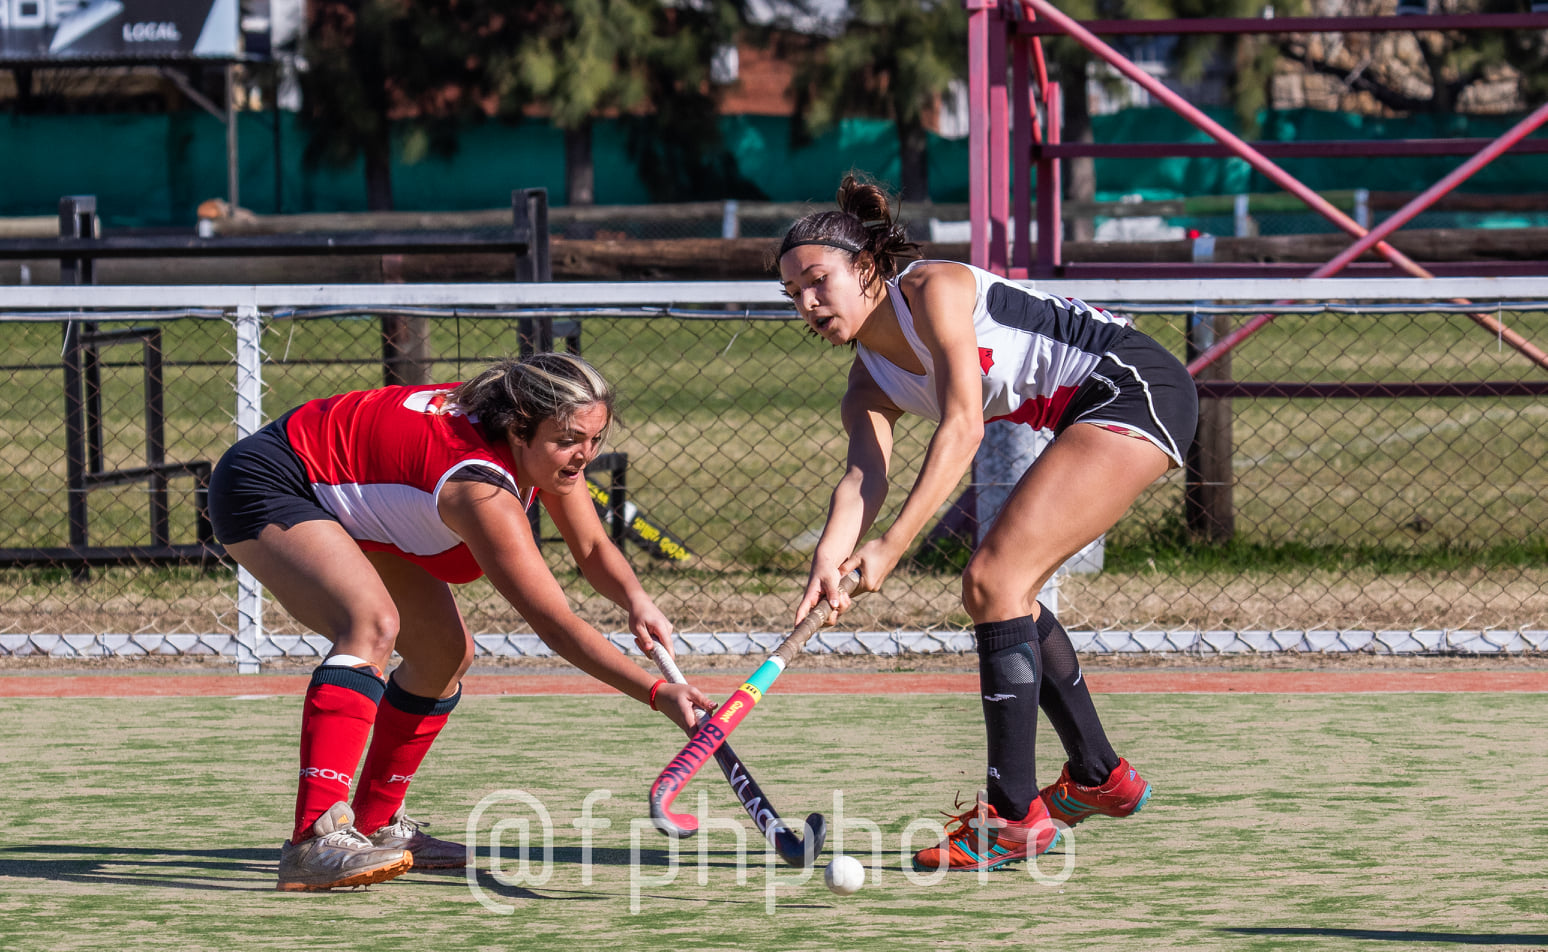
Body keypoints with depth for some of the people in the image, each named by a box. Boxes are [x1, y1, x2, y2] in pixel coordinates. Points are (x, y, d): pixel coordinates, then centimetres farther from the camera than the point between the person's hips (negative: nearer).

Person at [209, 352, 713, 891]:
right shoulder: (483, 490, -36)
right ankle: (314, 840, -42)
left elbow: (592, 549, 0)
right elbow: (555, 624, -38)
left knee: (447, 653, 9)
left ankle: (376, 825, 24)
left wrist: (635, 599, -22)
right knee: (374, 623, -33)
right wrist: (657, 694, -44)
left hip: (343, 503, 10)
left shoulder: (547, 450, -10)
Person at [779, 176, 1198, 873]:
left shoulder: (933, 288, -16)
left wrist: (891, 546, -32)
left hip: (1136, 385, -10)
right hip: (1088, 421, 10)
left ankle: (1014, 814, -17)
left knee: (992, 581, -17)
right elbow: (864, 474, -11)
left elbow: (963, 426, -25)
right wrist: (830, 561, -33)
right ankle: (1099, 777, 31)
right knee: (998, 591, 14)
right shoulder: (869, 385, 8)